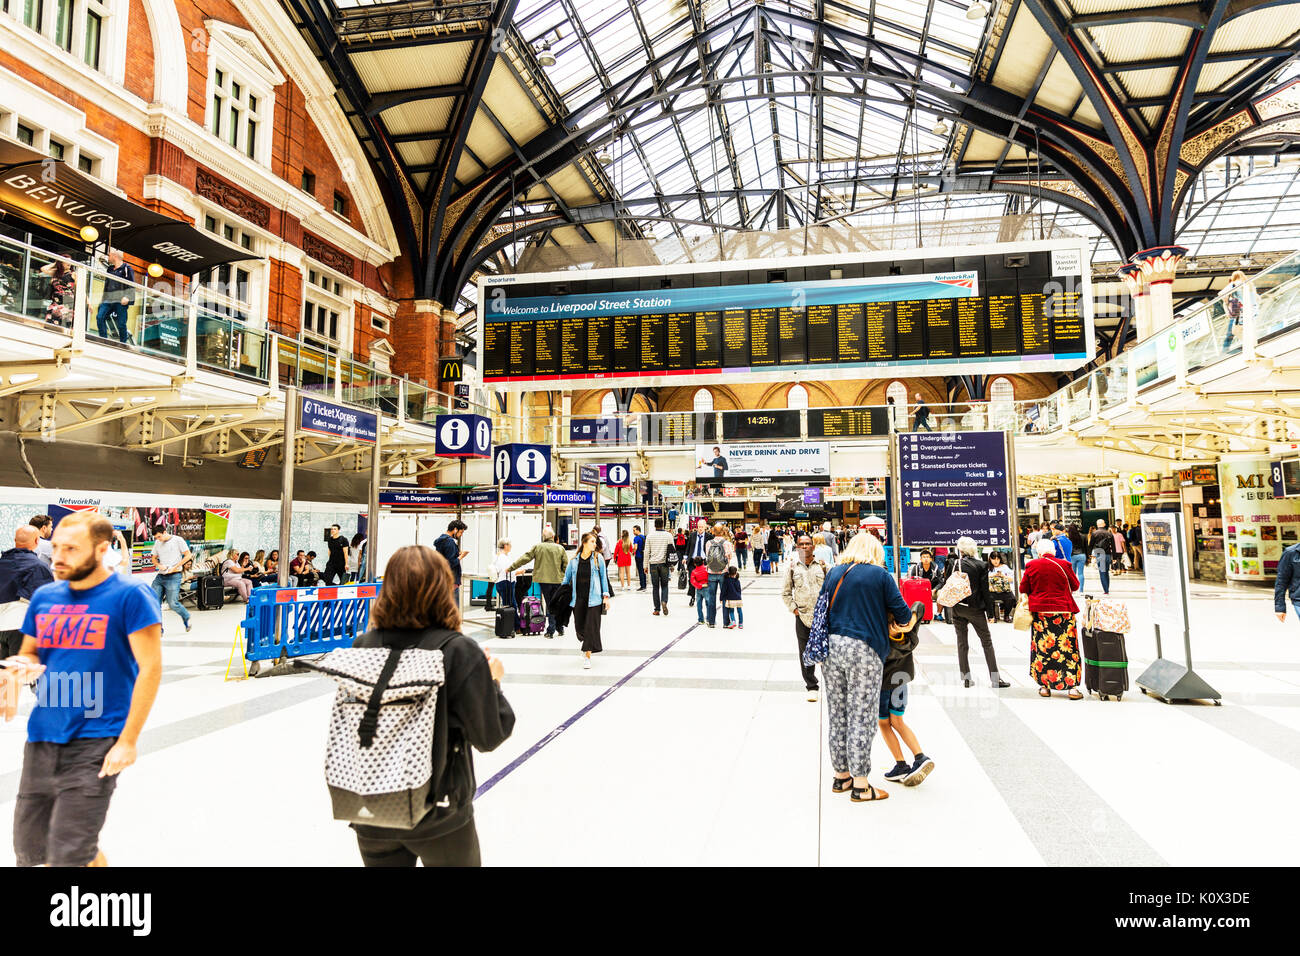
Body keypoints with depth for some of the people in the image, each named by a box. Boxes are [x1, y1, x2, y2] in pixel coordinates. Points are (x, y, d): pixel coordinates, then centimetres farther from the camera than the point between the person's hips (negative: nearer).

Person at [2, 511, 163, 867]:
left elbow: (150, 667, -12)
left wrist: (128, 741, -15)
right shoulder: (44, 597, 8)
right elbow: (29, 653, 20)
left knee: (69, 856, -5)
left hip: (96, 742, -6)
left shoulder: (130, 595, -11)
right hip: (42, 738, 6)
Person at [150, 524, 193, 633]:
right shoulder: (157, 543, 12)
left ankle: (186, 617, 20)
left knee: (173, 603, -9)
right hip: (160, 576, 6)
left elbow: (188, 555, -4)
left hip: (174, 576, -6)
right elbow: (154, 558, 21)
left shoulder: (178, 540, -3)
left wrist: (175, 567, -11)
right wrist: (159, 565, -1)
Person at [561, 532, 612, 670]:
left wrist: (606, 596, 1)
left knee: (591, 626, -7)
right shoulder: (574, 560, 3)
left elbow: (604, 577, 5)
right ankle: (589, 646, 36)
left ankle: (588, 656, 0)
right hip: (578, 598, 2)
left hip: (593, 598, -2)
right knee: (579, 626, 6)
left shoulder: (598, 558, 1)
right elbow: (567, 578, 12)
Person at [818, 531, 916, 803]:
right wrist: (906, 622, 21)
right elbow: (900, 610, 0)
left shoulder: (833, 573, 12)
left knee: (837, 714, 13)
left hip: (831, 648, 5)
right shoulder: (880, 575, -2)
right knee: (861, 716, 0)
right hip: (864, 650, -5)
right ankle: (860, 786, 6)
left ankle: (841, 776, 24)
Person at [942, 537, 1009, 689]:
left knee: (962, 642, 9)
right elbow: (985, 590, -5)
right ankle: (995, 678, 8)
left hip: (957, 608, 1)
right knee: (987, 642, 8)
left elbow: (946, 585, -1)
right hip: (975, 608, -1)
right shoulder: (981, 566, -5)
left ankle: (966, 677, 10)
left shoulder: (954, 564, -4)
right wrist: (990, 612, -1)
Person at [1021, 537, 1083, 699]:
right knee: (1068, 649, 4)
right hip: (1063, 611, -1)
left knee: (1042, 649, 6)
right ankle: (1072, 687, 1)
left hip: (1039, 611, 1)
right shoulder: (1064, 565, -4)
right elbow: (1075, 586, 9)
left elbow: (1023, 589, 4)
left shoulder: (1031, 565, -3)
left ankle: (1044, 686, 9)